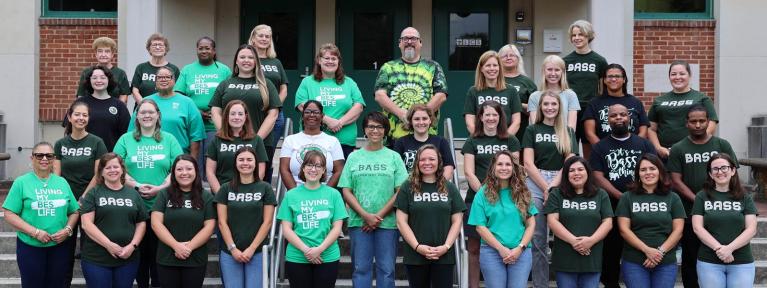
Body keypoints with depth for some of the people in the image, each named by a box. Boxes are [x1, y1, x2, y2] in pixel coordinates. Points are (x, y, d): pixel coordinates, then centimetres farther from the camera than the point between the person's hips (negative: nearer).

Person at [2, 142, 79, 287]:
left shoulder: (62, 182, 7)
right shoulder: (21, 182, -4)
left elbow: (74, 211, 11)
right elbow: (9, 214, -8)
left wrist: (68, 229, -9)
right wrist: (35, 232, -18)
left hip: (60, 246, 3)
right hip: (30, 247, -3)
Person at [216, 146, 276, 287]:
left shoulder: (265, 188, 2)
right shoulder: (226, 189, 6)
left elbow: (267, 222, -1)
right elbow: (222, 222, 2)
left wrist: (252, 249, -8)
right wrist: (233, 248, -7)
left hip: (257, 252, -1)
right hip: (230, 253, 1)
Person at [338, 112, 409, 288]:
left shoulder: (394, 157, 7)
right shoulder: (354, 157, 9)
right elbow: (346, 191, 4)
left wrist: (380, 216, -9)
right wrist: (366, 216, -9)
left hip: (387, 222, 0)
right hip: (359, 222, 1)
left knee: (386, 269, 2)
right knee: (361, 268, 2)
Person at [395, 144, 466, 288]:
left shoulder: (450, 188, 8)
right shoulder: (408, 187, 2)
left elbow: (457, 221, 6)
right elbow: (401, 221, -2)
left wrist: (446, 246, -8)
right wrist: (417, 247, -11)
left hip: (444, 256, 1)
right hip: (415, 256, -1)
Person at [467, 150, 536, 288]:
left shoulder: (522, 193, 9)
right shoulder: (483, 194, 2)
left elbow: (531, 224, 7)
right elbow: (480, 227, -2)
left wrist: (520, 248, -6)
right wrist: (501, 249, -10)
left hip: (521, 252, 2)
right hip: (492, 252, -1)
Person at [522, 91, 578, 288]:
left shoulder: (568, 132, 14)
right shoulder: (532, 130, 9)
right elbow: (528, 163, 1)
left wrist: (553, 186, -7)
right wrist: (545, 187, -7)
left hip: (561, 184, 1)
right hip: (535, 184, -1)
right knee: (538, 238, -2)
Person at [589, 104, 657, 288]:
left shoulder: (644, 145, 10)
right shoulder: (599, 147, 8)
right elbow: (598, 177, -2)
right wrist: (623, 197, -14)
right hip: (611, 209, 0)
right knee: (610, 253, 5)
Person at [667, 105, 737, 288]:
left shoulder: (722, 145, 6)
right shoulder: (678, 149, 3)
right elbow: (676, 181, -3)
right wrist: (698, 201, -13)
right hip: (689, 214, 0)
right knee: (690, 259, 8)